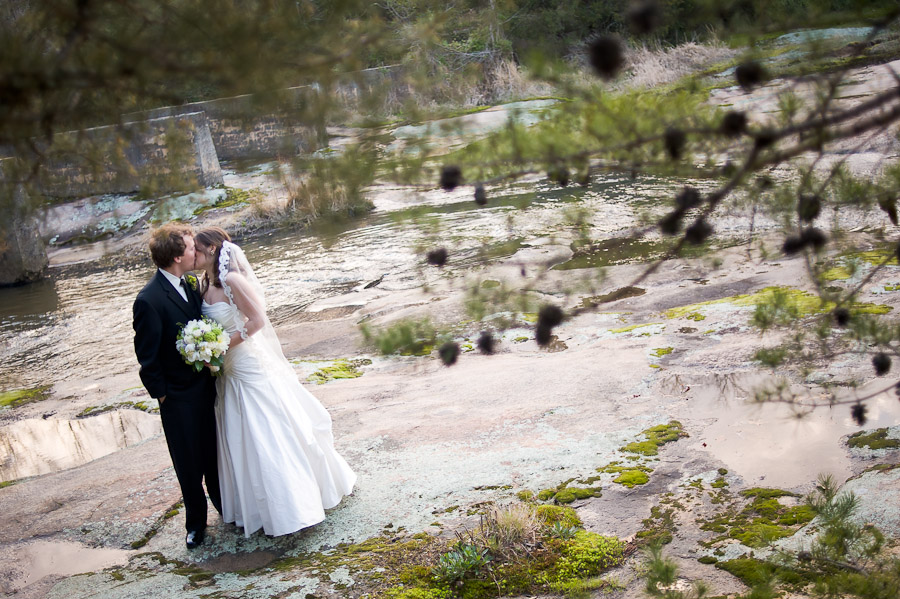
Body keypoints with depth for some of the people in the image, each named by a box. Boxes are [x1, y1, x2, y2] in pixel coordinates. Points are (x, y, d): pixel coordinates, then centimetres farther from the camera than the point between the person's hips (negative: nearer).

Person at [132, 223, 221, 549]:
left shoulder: (189, 285, -2)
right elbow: (147, 357, -17)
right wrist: (161, 394, -10)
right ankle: (196, 522, 34)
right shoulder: (149, 300, -24)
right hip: (179, 397, -6)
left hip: (205, 386, 6)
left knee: (214, 455, 21)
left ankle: (224, 505, 41)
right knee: (189, 464, 13)